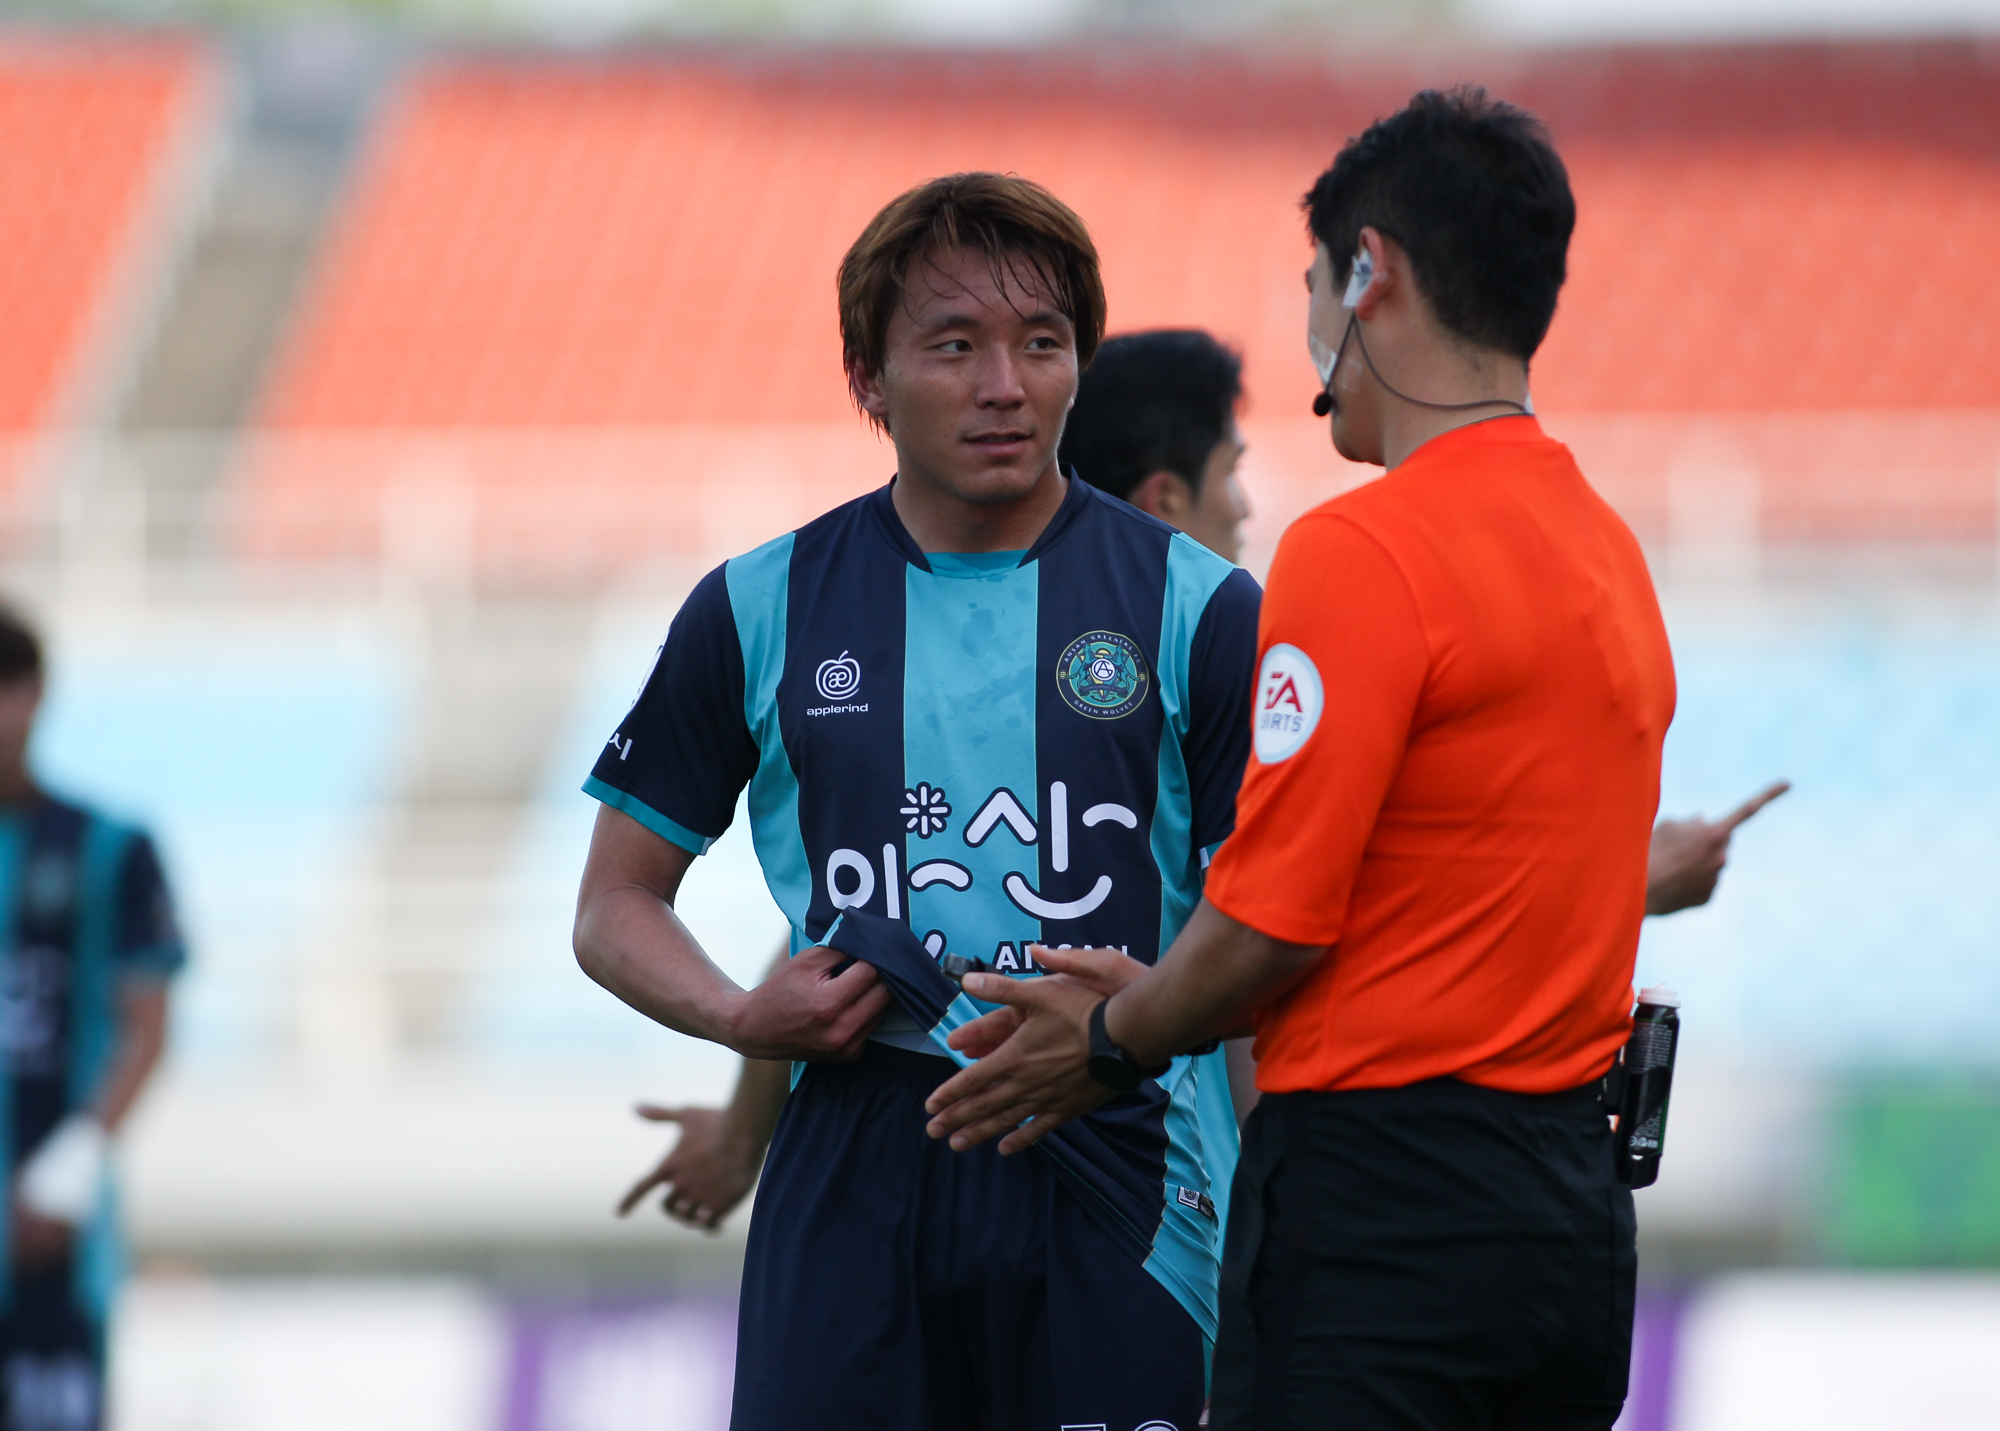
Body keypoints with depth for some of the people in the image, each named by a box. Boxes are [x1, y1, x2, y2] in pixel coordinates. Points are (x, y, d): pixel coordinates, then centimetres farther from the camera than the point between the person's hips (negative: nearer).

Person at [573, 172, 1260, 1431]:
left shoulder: (1198, 608, 3)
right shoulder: (762, 610, 8)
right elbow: (618, 902, 15)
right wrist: (741, 1018, -4)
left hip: (1120, 1174, -1)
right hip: (855, 1173, 1)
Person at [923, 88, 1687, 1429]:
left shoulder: (1364, 551, -14)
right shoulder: (1609, 551, 13)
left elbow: (1276, 912, -15)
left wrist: (1111, 1045, 5)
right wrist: (1156, 994, 22)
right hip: (1573, 1203, 9)